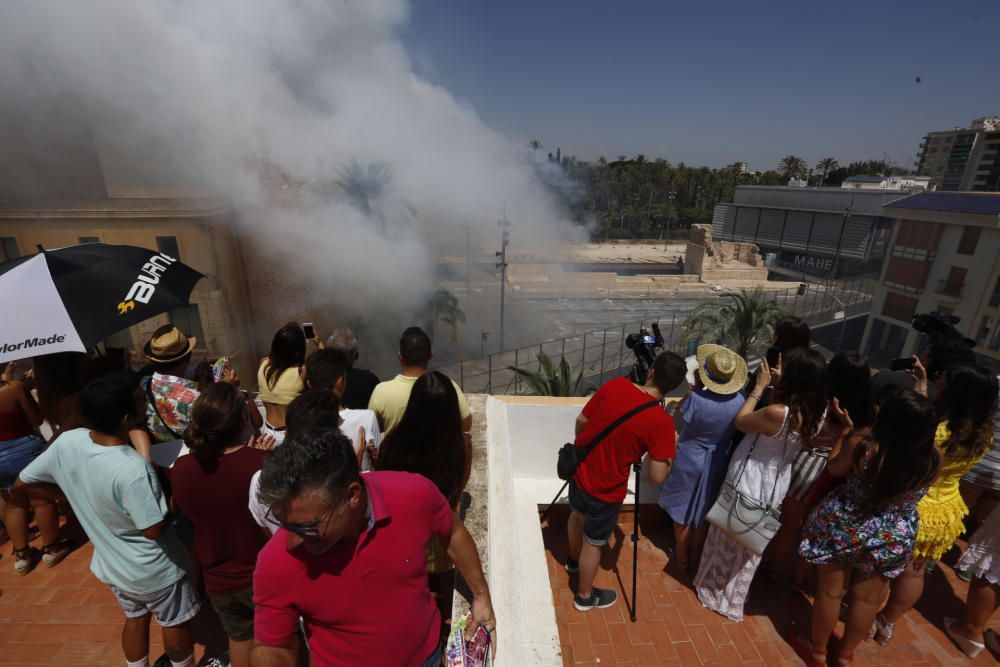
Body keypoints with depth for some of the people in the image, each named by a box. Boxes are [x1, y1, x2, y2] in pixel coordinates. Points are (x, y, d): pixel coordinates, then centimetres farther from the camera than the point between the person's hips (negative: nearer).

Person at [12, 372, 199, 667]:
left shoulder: (66, 442, -18)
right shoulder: (133, 469, -38)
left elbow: (22, 485, 0)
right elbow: (155, 529, -29)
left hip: (111, 565, 6)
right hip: (154, 573, -6)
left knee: (135, 619, 30)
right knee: (175, 625, 21)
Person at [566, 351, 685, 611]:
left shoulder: (615, 385, -12)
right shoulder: (661, 421, -25)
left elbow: (581, 420, -2)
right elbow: (657, 477, -20)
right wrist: (671, 448, -2)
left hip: (578, 469, 5)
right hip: (606, 490, -5)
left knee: (578, 515, 32)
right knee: (593, 543, 19)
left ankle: (574, 561, 60)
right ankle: (585, 596, 44)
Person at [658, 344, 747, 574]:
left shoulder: (697, 399, -31)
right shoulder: (739, 401, -17)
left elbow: (679, 412, -9)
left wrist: (696, 386, -13)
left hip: (689, 462, -4)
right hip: (717, 465, 4)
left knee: (683, 513, 18)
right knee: (703, 514, 23)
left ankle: (682, 559, 36)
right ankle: (695, 558, 42)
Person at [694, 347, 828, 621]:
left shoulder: (778, 413, -33)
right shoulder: (818, 413, -11)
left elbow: (740, 421, -16)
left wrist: (760, 386, -10)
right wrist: (777, 383, -1)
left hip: (748, 485, -6)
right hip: (775, 487, 7)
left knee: (730, 541, 18)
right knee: (749, 546, 25)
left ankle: (716, 591, 40)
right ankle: (732, 596, 46)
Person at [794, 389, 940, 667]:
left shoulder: (861, 445, -30)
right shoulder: (933, 459, -23)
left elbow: (835, 469, -9)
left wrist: (845, 429, 0)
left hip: (843, 529, -2)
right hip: (893, 539, 3)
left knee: (831, 591, 18)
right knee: (867, 598, 23)